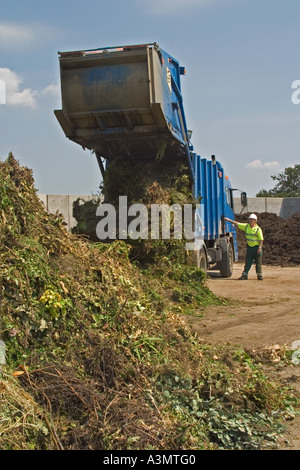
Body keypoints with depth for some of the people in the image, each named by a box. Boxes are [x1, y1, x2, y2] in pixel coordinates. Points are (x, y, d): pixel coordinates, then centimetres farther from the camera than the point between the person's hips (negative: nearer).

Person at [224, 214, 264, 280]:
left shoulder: (258, 229, -11)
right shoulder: (246, 226, 3)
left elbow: (261, 239, -11)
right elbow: (237, 224, 6)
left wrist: (260, 248, -19)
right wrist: (229, 220, 2)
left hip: (257, 247, -4)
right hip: (249, 247, 4)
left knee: (258, 262, 2)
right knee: (247, 262, 5)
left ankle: (259, 275, 9)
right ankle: (245, 275, 6)